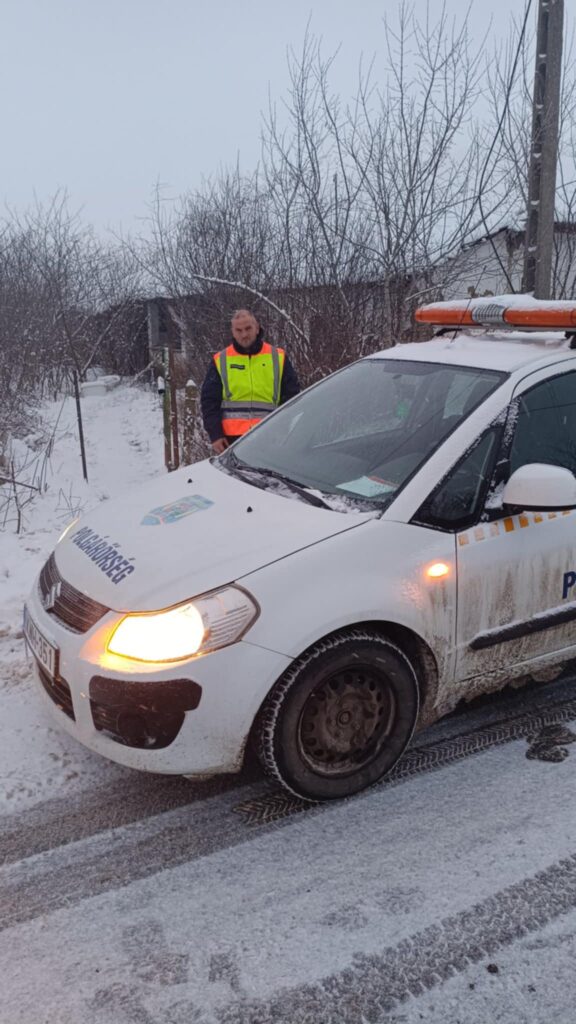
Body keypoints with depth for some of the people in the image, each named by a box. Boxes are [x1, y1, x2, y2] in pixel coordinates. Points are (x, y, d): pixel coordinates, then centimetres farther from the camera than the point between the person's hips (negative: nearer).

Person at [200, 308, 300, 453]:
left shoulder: (278, 358, 7)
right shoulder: (220, 361, 7)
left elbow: (291, 398, 8)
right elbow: (209, 401, 6)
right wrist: (215, 435, -4)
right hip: (231, 438, 0)